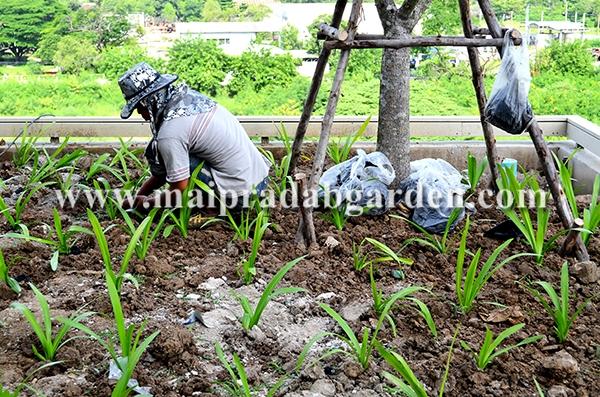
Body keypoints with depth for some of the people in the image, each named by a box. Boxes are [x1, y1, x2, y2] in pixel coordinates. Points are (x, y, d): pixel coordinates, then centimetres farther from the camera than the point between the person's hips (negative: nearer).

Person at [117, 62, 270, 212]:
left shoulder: (168, 134, -19)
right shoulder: (189, 95, 8)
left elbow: (179, 192, -11)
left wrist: (148, 202, 7)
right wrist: (140, 193, 21)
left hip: (241, 194, -9)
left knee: (156, 151, -6)